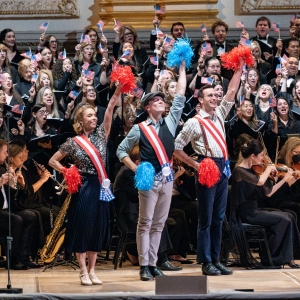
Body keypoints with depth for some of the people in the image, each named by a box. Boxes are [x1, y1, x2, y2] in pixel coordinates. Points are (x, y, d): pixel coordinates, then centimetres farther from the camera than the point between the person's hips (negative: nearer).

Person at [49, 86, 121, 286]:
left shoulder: (101, 135, 6)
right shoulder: (73, 143, -1)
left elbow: (109, 110, -8)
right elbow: (52, 161, 7)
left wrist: (117, 93, -21)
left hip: (101, 187, 3)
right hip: (83, 189, -3)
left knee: (97, 228, 6)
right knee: (82, 227, -2)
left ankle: (92, 270, 13)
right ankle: (83, 272, 2)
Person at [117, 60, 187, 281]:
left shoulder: (170, 123, 9)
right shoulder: (139, 129, 0)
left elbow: (180, 97, 6)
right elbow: (121, 150, 6)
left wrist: (182, 68, 4)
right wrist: (135, 168, -9)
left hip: (167, 177, 4)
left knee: (159, 223, 7)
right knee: (145, 222, -2)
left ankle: (153, 264, 11)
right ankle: (144, 266, -2)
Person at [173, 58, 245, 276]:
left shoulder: (219, 115, 13)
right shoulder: (194, 122, -4)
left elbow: (232, 92, 10)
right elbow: (177, 147, -1)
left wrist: (239, 69, 2)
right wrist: (195, 165, -7)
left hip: (223, 168, 7)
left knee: (219, 218, 9)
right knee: (206, 218, -2)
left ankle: (216, 260, 14)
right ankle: (206, 263, 1)